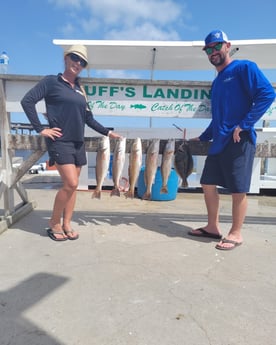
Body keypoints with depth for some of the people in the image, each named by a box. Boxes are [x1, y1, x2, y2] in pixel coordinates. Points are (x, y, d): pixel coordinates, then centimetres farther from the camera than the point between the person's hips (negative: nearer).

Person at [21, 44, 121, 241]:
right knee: (71, 183, -14)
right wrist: (40, 129, -13)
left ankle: (66, 225, 17)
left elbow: (88, 118, 19)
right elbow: (27, 101, -8)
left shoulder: (80, 89, 16)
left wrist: (107, 132, 16)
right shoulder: (51, 81, 0)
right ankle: (54, 223, 7)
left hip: (78, 142, 6)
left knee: (73, 186, 6)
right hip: (60, 141, -6)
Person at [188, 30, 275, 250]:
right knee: (208, 184, 9)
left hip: (239, 141, -8)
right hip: (219, 143, 8)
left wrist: (244, 125, -20)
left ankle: (236, 234, 13)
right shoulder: (217, 82, 21)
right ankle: (213, 227, 22)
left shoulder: (244, 68, -2)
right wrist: (202, 138, 21)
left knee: (238, 190, -1)